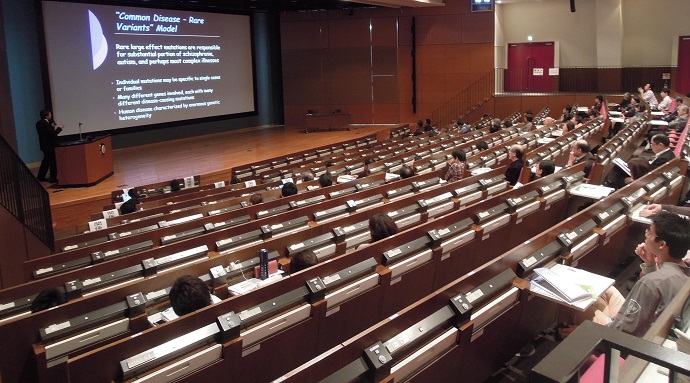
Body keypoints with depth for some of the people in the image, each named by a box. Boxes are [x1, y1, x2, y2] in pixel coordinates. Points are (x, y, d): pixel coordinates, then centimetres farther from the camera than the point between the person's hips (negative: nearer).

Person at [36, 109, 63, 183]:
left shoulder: (39, 123, 8)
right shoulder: (46, 124, -21)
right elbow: (53, 133, -23)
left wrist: (52, 127, 11)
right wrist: (59, 128, -10)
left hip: (44, 145, 9)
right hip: (50, 146, -9)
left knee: (46, 160, 20)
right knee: (53, 161, -1)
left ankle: (41, 177, 24)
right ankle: (53, 178, 3)